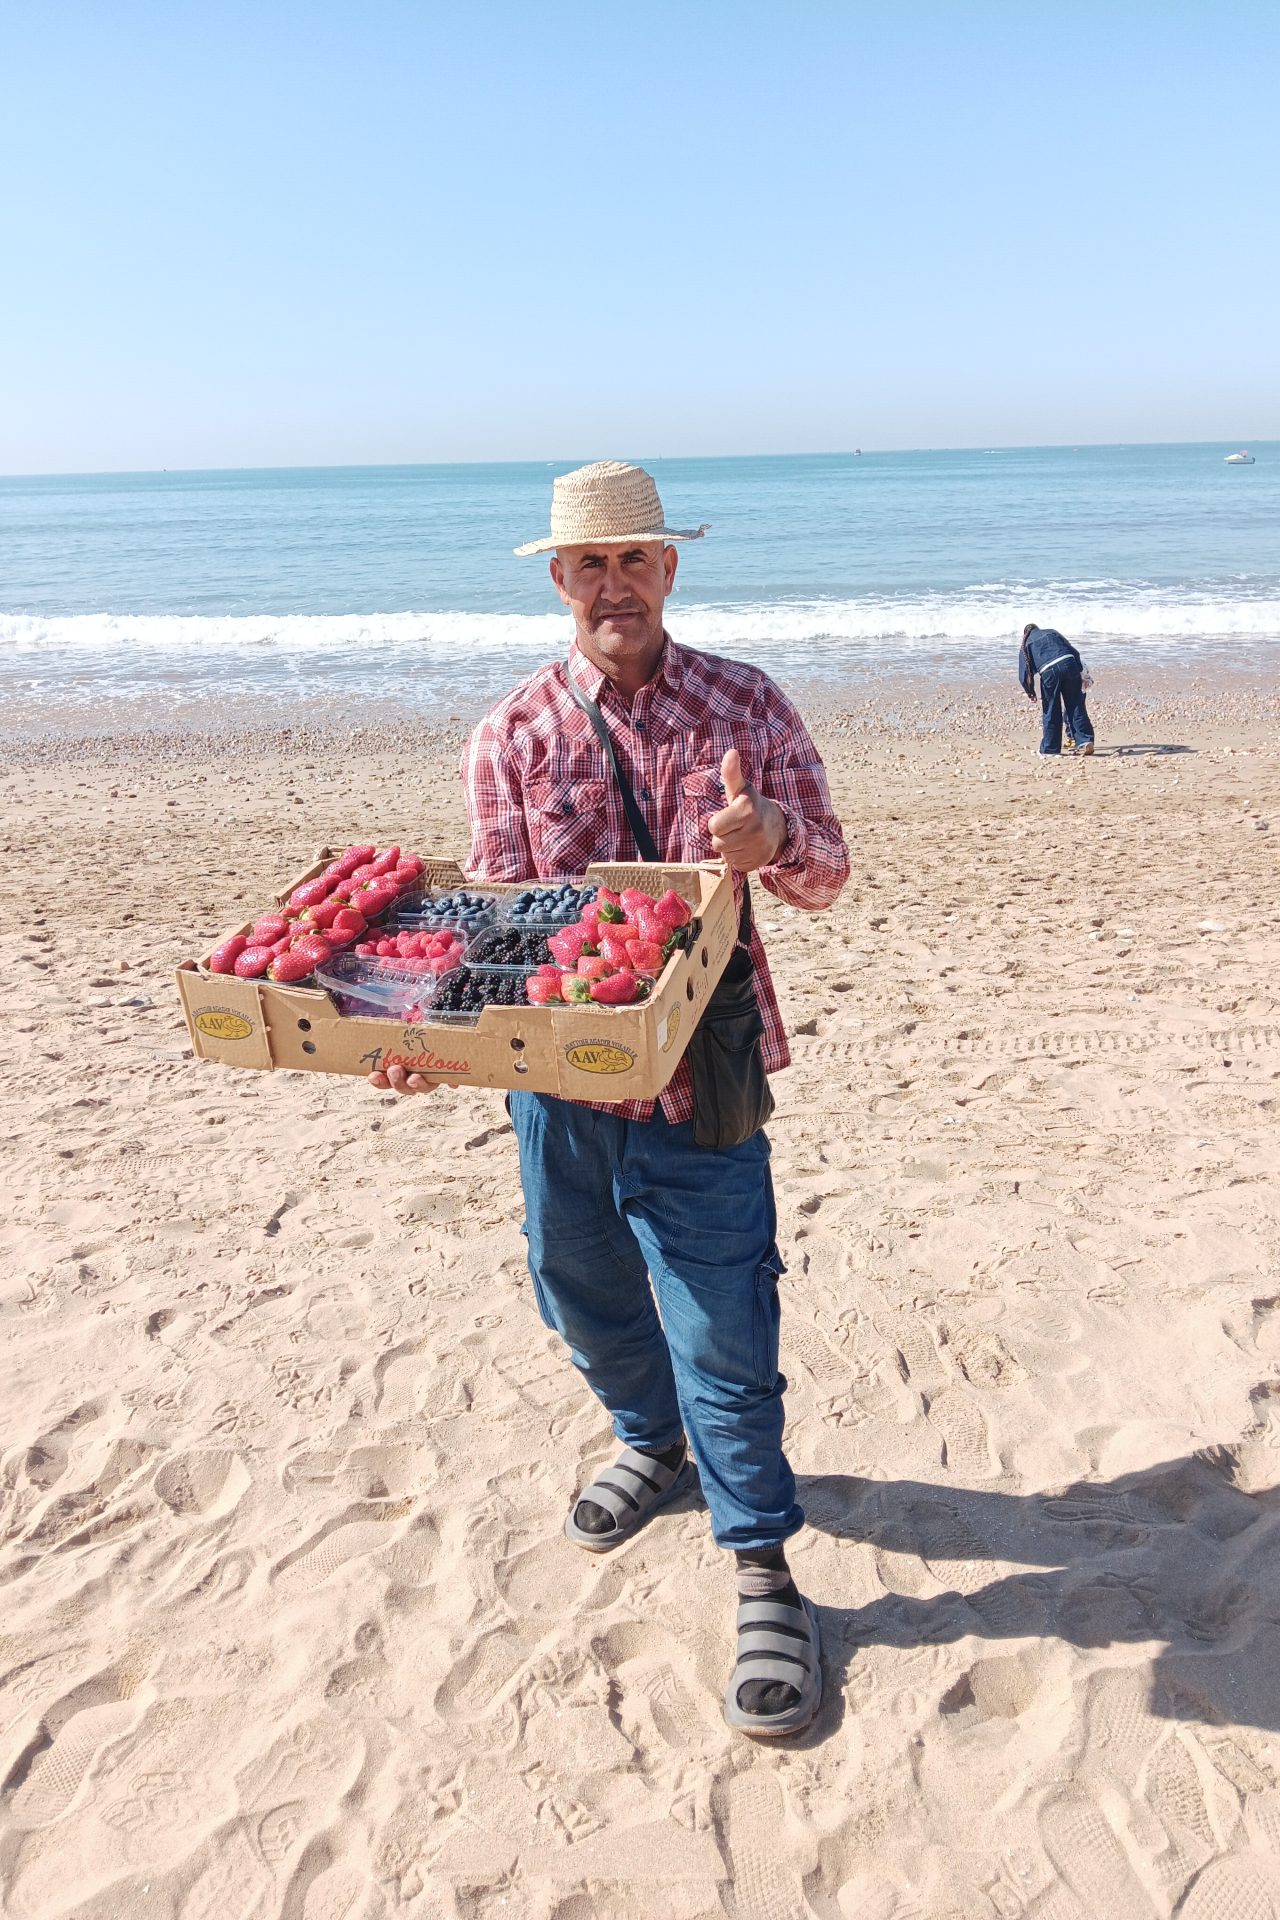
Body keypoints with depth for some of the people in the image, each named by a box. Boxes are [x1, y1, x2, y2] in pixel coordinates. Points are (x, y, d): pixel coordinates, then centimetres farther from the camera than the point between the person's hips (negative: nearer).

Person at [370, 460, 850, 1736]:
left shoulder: (747, 706, 1)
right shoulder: (511, 735, 1)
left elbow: (825, 875, 1)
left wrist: (773, 836, -22)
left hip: (697, 1070, -2)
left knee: (722, 1324, -1)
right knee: (581, 1292, 19)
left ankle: (761, 1571, 18)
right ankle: (652, 1441, 50)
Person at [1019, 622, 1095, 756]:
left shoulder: (1025, 645, 22)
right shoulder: (1052, 632, 29)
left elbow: (1024, 673, 14)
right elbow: (1074, 652, 20)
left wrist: (1030, 693, 24)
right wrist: (1080, 672, 20)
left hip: (1049, 672, -2)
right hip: (1069, 664, 2)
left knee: (1051, 711, 9)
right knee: (1076, 707, 7)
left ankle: (1050, 748, 14)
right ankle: (1085, 740, 0)